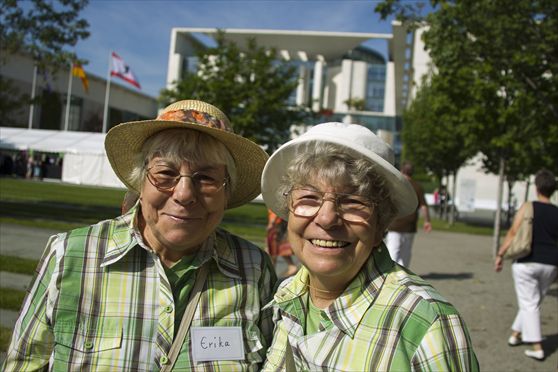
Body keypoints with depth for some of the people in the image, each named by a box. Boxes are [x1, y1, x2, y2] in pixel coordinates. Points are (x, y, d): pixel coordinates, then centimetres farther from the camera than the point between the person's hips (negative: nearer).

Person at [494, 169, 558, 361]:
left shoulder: (527, 207, -5)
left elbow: (513, 233, -9)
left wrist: (500, 255, -2)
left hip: (526, 263, -3)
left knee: (529, 304, 3)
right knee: (533, 302, 20)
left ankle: (537, 348, 1)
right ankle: (516, 333, 31)